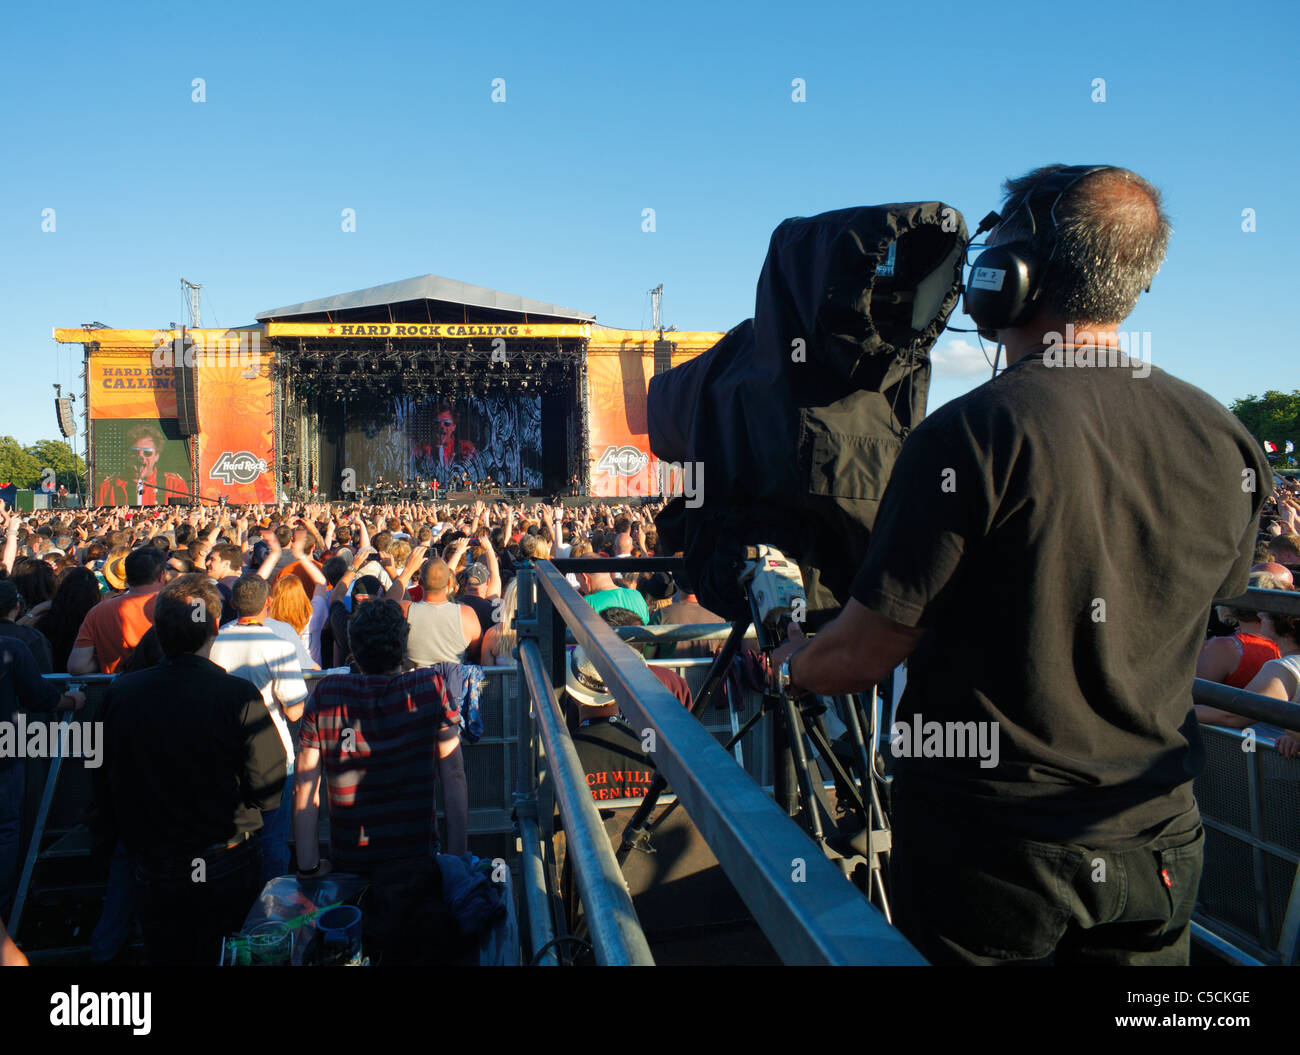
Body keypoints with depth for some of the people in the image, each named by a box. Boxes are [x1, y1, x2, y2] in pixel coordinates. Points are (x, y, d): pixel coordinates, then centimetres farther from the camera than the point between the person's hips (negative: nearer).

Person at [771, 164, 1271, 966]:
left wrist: (784, 663, 5)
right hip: (1157, 842, 5)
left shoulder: (972, 434, -23)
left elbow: (863, 656, -18)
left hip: (990, 851, -5)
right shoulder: (1227, 442, -3)